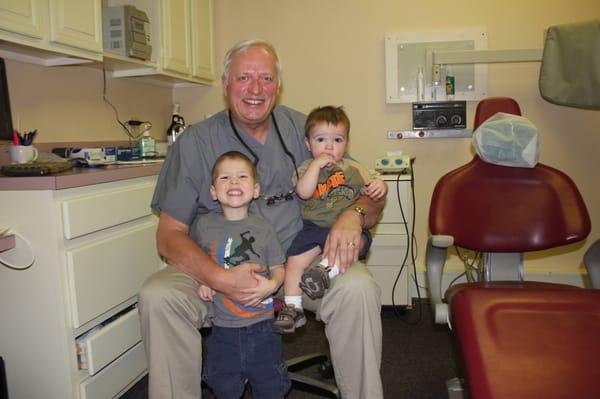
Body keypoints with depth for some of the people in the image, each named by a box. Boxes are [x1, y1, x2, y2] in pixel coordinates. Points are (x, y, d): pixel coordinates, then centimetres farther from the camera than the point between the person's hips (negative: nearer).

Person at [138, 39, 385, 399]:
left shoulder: (303, 129, 4)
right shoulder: (196, 142, -1)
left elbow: (371, 195, 6)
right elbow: (170, 234, -5)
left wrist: (354, 215, -20)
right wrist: (219, 278, -24)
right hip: (217, 266, 0)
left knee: (358, 287, -26)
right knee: (157, 296, -25)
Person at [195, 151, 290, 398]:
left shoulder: (262, 227, -4)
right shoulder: (205, 225, -2)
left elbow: (278, 268, 0)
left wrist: (273, 283, -20)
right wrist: (202, 281, -2)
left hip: (261, 325, 0)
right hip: (223, 327, 1)